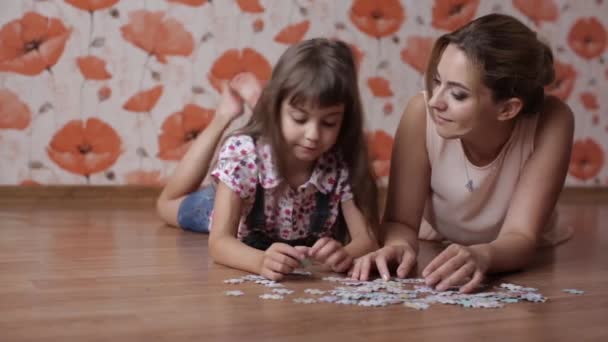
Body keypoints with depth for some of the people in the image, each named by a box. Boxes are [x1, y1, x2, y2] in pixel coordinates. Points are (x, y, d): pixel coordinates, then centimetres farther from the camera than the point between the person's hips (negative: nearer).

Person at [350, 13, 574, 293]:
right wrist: (399, 247, -40)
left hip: (523, 262, -1)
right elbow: (400, 220, -18)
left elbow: (521, 236, -27)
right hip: (436, 256, 1)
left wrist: (481, 256, -47)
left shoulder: (550, 122, -25)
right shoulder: (422, 112, -24)